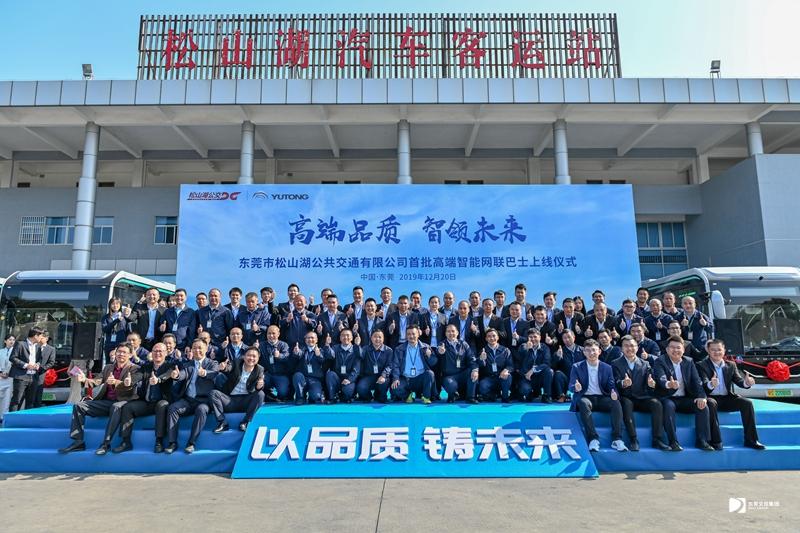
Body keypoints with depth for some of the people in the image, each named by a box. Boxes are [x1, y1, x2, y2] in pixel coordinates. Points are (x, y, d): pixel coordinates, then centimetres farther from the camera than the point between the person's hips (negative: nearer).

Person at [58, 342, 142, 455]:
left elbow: (129, 385, -18)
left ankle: (106, 444, -33)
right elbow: (99, 381, 8)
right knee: (78, 405, -6)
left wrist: (115, 382, -37)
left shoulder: (134, 369, -1)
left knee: (116, 407, -39)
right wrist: (85, 379, -13)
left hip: (123, 402, -6)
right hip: (106, 402, 7)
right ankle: (78, 442, -9)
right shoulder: (108, 367, 19)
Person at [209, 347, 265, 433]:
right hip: (230, 400, 1)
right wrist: (223, 368, -48)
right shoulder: (236, 364, -1)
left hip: (246, 402, 0)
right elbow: (228, 368, -24)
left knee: (260, 394, -26)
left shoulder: (259, 370, -1)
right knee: (212, 393, -19)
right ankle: (222, 423, -16)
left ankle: (245, 422, -17)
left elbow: (258, 389, -13)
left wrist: (259, 387, -37)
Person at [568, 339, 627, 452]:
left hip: (601, 398, 2)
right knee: (584, 403, -36)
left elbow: (612, 386, 6)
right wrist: (576, 387, -30)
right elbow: (571, 386, -4)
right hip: (585, 398, -2)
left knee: (616, 403, -28)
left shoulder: (607, 368, 11)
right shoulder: (577, 367, 4)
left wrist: (614, 394, -19)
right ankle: (593, 439, -33)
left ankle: (616, 439, -24)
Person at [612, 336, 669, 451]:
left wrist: (651, 384, -22)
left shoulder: (645, 364, 14)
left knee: (656, 403, -26)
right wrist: (623, 383, -32)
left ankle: (657, 440, -19)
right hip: (626, 398, -2)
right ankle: (633, 440, -29)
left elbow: (649, 383, 4)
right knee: (627, 404, -34)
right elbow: (616, 382, -8)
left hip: (641, 398, 3)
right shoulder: (616, 364, 6)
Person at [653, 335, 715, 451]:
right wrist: (669, 384, -48)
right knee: (669, 406, -34)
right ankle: (673, 442, -28)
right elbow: (661, 379, -23)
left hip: (684, 398, 4)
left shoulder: (689, 362, 10)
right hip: (667, 398, -4)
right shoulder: (660, 362, -5)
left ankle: (702, 440, -11)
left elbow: (696, 381, -1)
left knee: (703, 405, -19)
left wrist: (701, 396, -20)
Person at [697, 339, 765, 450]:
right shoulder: (702, 365, -2)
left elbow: (738, 380, -3)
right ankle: (715, 441, -29)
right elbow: (703, 384, -17)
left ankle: (750, 440, -10)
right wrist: (710, 384, -41)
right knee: (711, 403, -35)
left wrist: (746, 383, -28)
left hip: (727, 398, 4)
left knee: (747, 403, -19)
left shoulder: (731, 365, 12)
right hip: (711, 398, -4)